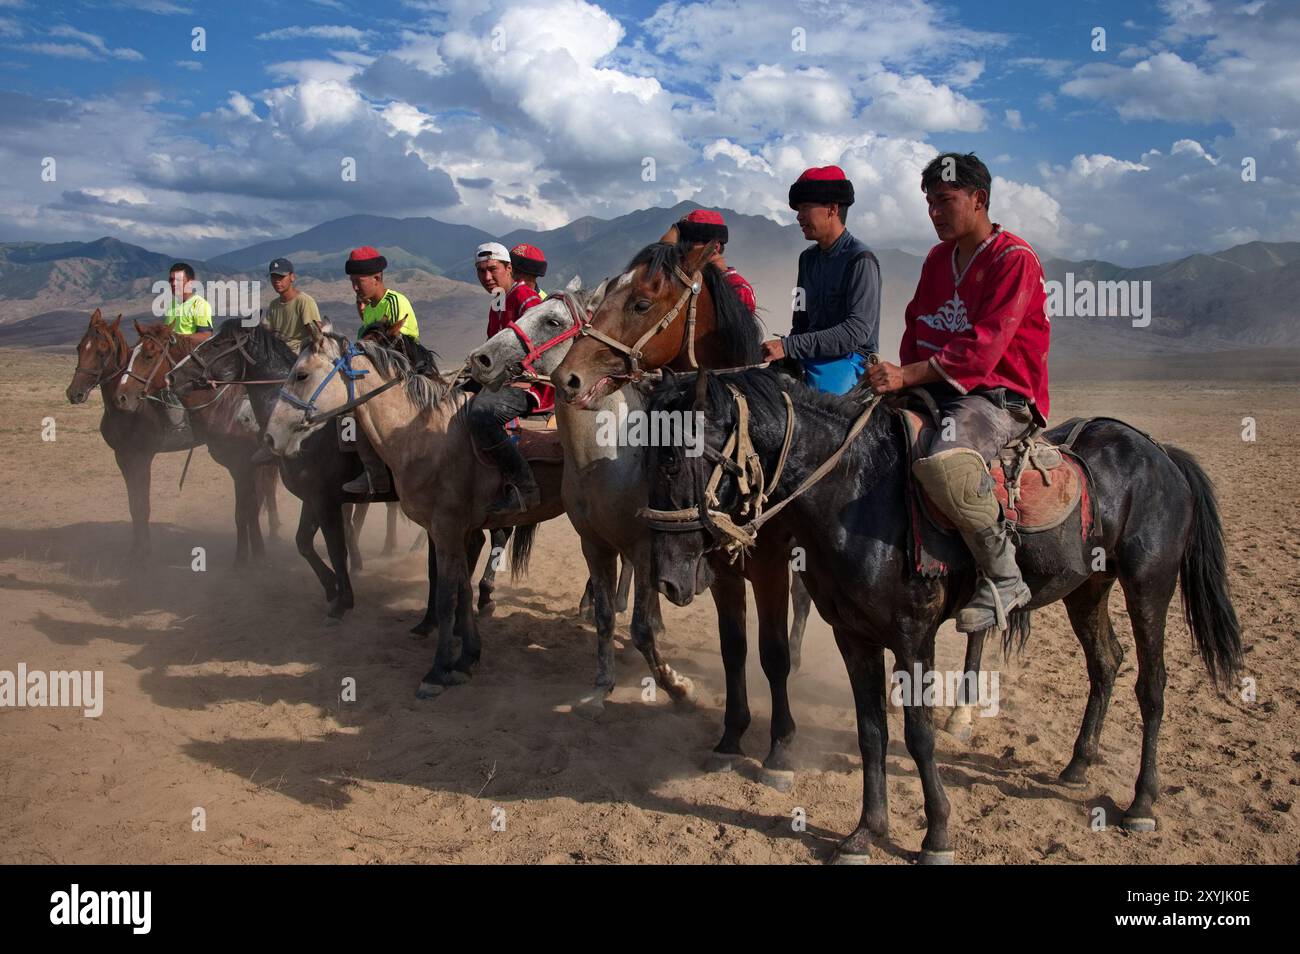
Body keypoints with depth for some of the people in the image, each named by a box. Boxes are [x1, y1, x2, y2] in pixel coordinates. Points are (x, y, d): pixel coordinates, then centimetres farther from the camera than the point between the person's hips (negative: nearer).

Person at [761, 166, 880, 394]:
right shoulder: (807, 258, 16)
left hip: (848, 360, -7)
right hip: (809, 361, 7)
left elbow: (857, 330, -19)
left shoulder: (860, 260, -9)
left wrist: (789, 346, -24)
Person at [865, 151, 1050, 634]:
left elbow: (982, 349, -20)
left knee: (943, 464, -39)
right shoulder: (938, 258, 15)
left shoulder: (1015, 259, -10)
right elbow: (915, 328, 18)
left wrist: (909, 374, -24)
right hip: (934, 390, 9)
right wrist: (899, 376, -2)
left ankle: (1003, 577, -18)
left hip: (1002, 396, -9)